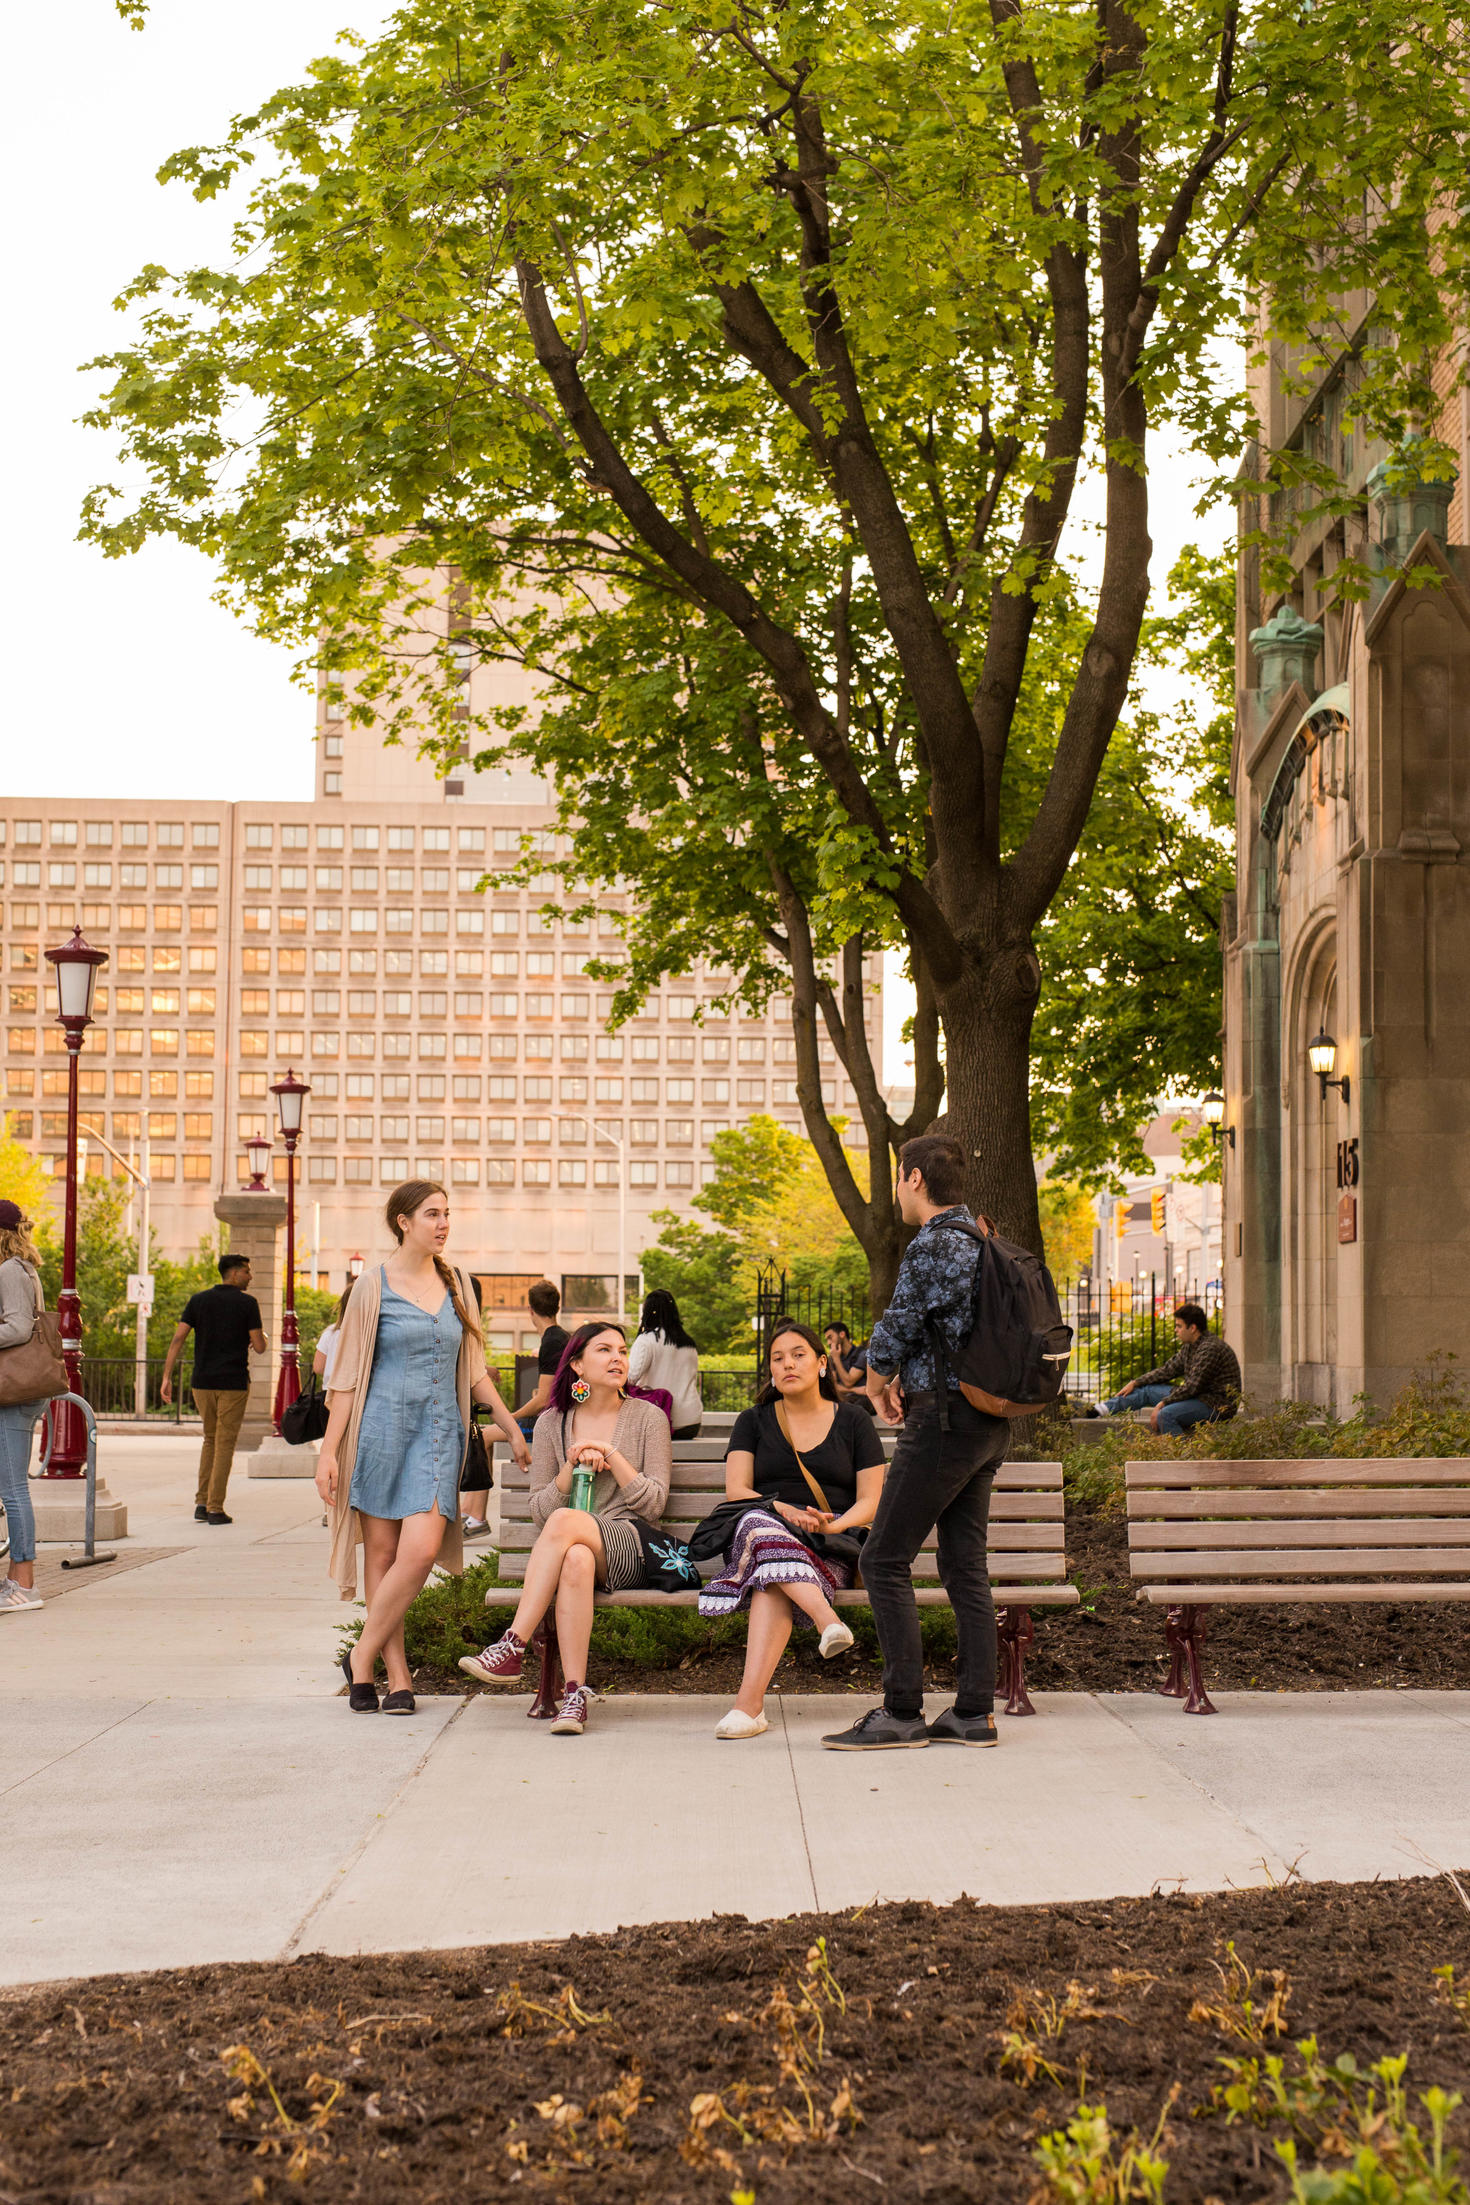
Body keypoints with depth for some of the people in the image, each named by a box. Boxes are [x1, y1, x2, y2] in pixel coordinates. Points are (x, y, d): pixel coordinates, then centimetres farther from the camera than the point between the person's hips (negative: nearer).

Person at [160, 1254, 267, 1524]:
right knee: (225, 1444, 2)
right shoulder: (247, 1303, -4)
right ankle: (215, 1509, -1)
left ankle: (202, 1503, 12)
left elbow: (177, 1338, -2)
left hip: (202, 1382, 4)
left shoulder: (198, 1300, 6)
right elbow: (260, 1347, -6)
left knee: (210, 1439, 19)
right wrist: (259, 1340, 18)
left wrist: (167, 1377, -2)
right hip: (234, 1382, -4)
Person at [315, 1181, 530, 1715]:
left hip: (440, 1434, 3)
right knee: (381, 1551, 0)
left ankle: (363, 1657, 0)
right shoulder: (375, 1286, 0)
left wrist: (511, 1425, 18)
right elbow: (348, 1375, 0)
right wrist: (329, 1451, -6)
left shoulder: (456, 1285, 12)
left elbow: (472, 1370, 21)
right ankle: (398, 1677, 8)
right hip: (382, 1427, -3)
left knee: (420, 1550, -14)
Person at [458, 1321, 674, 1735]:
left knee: (565, 1521, -36)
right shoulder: (552, 1423, 14)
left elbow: (654, 1503, 1)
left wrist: (611, 1455, -9)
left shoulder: (648, 1418, 9)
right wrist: (572, 1467, -7)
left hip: (634, 1548, -2)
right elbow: (538, 1510, 10)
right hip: (571, 1545, 2)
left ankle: (512, 1648, -38)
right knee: (576, 1559, -39)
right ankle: (574, 1693, -41)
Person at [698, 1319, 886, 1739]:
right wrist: (787, 1512, -15)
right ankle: (828, 1621, -55)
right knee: (762, 1529, -40)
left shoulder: (853, 1422, 15)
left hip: (833, 1547, -1)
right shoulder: (754, 1421, 18)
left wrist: (831, 1525, -15)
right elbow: (735, 1491, 5)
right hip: (766, 1527, 1)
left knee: (772, 1583, -37)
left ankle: (749, 1702, -49)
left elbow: (871, 1502, 8)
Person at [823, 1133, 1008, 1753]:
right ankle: (975, 1711, 11)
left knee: (885, 1561, -4)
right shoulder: (981, 1239, 14)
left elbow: (893, 1333, -14)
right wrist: (906, 1374, 8)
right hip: (990, 1421, 9)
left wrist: (876, 1383, 6)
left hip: (945, 1418, -9)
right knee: (965, 1563, 11)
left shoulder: (931, 1246, -15)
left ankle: (902, 1712, -4)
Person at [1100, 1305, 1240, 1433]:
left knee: (1166, 1414, -32)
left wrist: (1163, 1403, -19)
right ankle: (1103, 1409, 4)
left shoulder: (1210, 1348, -20)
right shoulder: (1189, 1346, 10)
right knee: (1146, 1390, 10)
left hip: (1218, 1404, -10)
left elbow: (1193, 1385, -23)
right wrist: (1135, 1383, 12)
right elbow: (1169, 1369, 18)